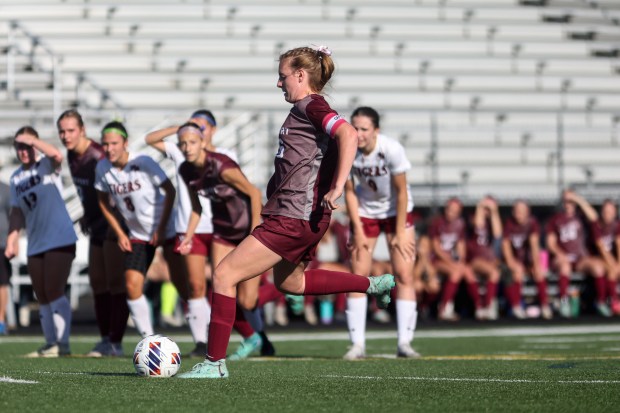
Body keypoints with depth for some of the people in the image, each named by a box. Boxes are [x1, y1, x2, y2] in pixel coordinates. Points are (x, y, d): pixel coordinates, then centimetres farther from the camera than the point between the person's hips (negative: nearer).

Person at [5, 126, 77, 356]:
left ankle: (62, 344, -6)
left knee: (54, 292, -11)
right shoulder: (16, 178, 12)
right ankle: (50, 344, 14)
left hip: (60, 240, -6)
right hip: (35, 246, 6)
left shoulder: (47, 166, -4)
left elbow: (56, 155, -28)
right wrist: (11, 241, 12)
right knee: (42, 297, 7)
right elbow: (17, 213, 18)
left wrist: (31, 140, -20)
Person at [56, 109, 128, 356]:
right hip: (96, 228, 9)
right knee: (98, 283, 11)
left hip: (113, 226, -9)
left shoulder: (98, 156, -21)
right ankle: (105, 338, 18)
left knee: (115, 283, -7)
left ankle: (115, 342, -4)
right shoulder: (72, 156, 6)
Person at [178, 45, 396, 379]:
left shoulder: (310, 107, -13)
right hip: (299, 216, 11)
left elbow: (348, 134, -29)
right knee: (288, 282, 32)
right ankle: (373, 284, 33)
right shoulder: (306, 110, 17)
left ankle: (214, 362, -8)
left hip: (294, 217, -11)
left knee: (224, 275, -10)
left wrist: (337, 188, -32)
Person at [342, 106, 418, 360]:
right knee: (358, 276, -5)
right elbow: (349, 192, -8)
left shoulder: (392, 150, -27)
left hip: (397, 211, -2)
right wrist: (357, 230, -8)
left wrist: (400, 233, -15)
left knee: (404, 275, -10)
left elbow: (402, 192, -18)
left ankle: (404, 342, -8)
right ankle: (358, 344, -1)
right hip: (364, 213, 2)